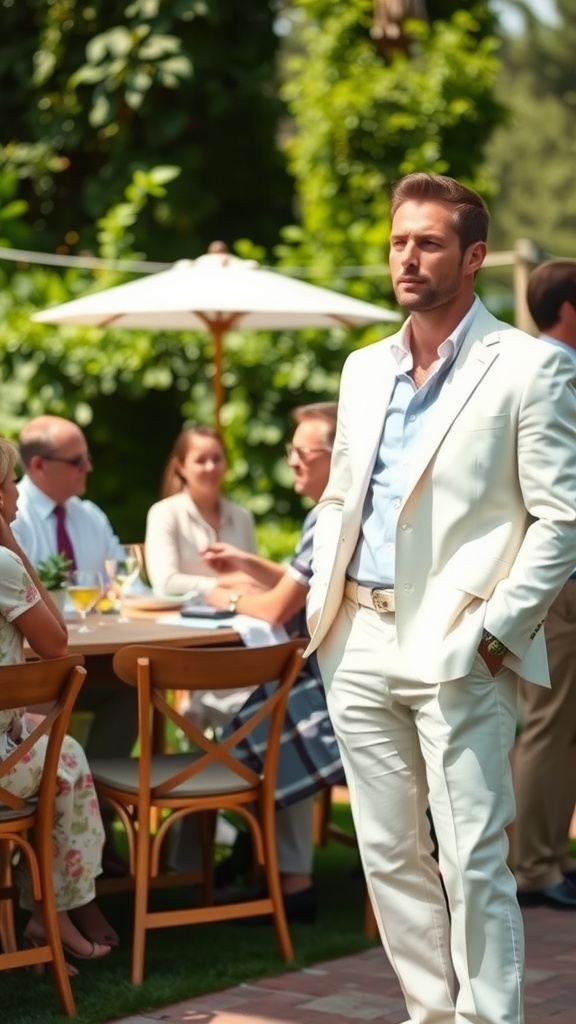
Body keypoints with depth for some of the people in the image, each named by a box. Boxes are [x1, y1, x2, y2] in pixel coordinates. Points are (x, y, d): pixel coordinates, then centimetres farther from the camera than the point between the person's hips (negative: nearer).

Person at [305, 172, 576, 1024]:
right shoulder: (364, 370, 14)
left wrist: (495, 630, -14)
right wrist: (322, 600, 8)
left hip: (457, 650, -6)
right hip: (360, 643, 6)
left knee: (472, 861, -6)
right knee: (389, 853, 11)